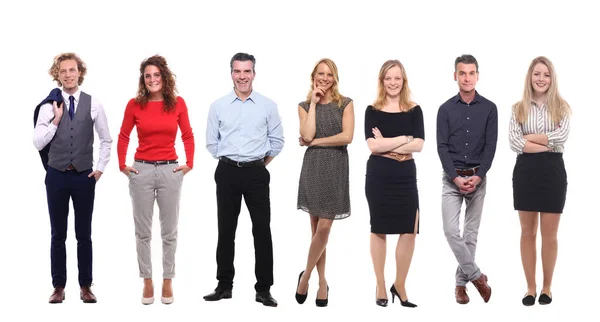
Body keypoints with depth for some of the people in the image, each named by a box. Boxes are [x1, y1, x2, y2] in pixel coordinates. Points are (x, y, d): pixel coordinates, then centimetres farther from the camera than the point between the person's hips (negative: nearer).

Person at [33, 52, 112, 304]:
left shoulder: (93, 104, 0)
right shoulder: (49, 106, -1)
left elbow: (106, 140, 9)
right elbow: (38, 143, -3)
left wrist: (100, 168, 2)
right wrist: (56, 120, -13)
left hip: (84, 176, 0)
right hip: (57, 176, 0)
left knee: (84, 235, 6)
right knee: (58, 234, 7)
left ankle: (85, 286, 15)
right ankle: (58, 287, 16)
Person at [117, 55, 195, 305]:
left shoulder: (178, 103, 0)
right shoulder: (134, 105, -1)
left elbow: (188, 136, 9)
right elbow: (123, 137, 9)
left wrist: (189, 163, 2)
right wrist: (122, 165, 3)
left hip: (170, 171, 0)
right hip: (141, 171, 0)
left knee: (169, 231, 6)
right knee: (143, 231, 5)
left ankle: (168, 282, 16)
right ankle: (147, 282, 15)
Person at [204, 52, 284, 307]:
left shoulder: (268, 106, 2)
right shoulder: (218, 106, 4)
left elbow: (277, 140, 7)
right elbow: (212, 142, 9)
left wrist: (257, 165, 7)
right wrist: (232, 162, 8)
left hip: (256, 173, -1)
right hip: (227, 173, 1)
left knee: (262, 230, -1)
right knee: (226, 230, 7)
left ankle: (264, 289, 5)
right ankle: (224, 285, 17)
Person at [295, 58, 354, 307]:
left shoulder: (345, 104, 4)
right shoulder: (304, 106, 8)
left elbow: (347, 136, -9)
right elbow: (307, 135, -9)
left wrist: (315, 142, -6)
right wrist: (314, 102, -4)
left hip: (336, 167, -1)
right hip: (313, 167, 1)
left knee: (324, 227, -7)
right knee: (316, 227, 4)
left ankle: (306, 275, 10)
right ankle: (322, 281, 15)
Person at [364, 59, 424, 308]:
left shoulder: (414, 110, 4)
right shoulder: (372, 111, 2)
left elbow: (419, 145, -8)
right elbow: (372, 145, -11)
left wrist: (387, 145, -12)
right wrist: (404, 139, -10)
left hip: (405, 176, 1)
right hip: (378, 175, -1)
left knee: (409, 230, -3)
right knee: (378, 230, 8)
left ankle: (399, 285, 13)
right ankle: (380, 286, 19)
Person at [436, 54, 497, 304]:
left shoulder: (489, 108, 0)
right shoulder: (446, 109, -1)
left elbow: (491, 146, -5)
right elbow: (442, 147, -6)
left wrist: (478, 177, -16)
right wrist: (456, 178, -16)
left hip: (478, 177, 0)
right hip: (452, 178, 0)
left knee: (470, 232, 5)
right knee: (451, 230, -11)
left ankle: (461, 282, 15)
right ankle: (477, 276, 2)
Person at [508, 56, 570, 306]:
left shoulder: (561, 107, 4)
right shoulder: (519, 108, 4)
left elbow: (561, 137, -13)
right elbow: (514, 143, -8)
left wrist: (529, 137, -9)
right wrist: (547, 144, -13)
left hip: (552, 171, -1)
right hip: (525, 171, 1)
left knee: (549, 234, 5)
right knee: (528, 232, 7)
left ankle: (547, 287, 18)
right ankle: (530, 288, 17)